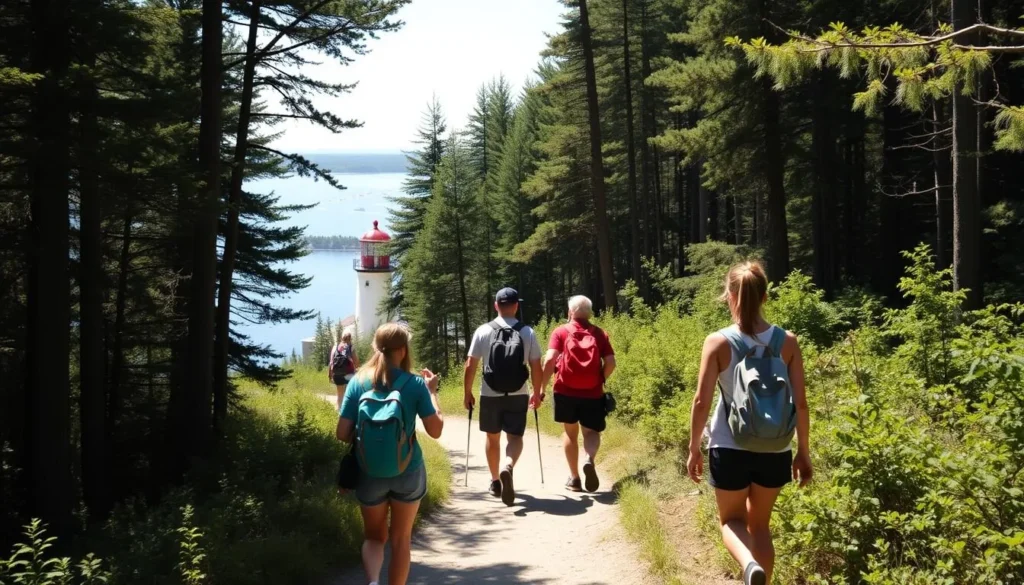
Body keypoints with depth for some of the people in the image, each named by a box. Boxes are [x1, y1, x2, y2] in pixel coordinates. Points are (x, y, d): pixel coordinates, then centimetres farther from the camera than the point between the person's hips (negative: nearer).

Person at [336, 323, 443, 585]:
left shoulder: (358, 381, -6)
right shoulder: (415, 384, -10)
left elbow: (343, 434, -7)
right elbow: (435, 430, -5)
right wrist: (431, 391, 6)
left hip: (369, 475, 1)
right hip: (408, 473, -1)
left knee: (374, 536, 18)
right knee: (401, 539, 17)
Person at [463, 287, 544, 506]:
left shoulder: (483, 331, -4)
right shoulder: (527, 333, -3)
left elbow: (470, 366, -4)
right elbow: (536, 367, -1)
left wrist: (467, 392, 8)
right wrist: (537, 393, 13)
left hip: (490, 395, 1)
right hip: (518, 395, -1)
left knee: (493, 438, 17)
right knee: (515, 437, 4)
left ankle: (495, 482, 27)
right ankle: (508, 466, -25)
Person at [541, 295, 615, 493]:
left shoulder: (561, 332, 3)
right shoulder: (599, 333, 8)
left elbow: (550, 360, -10)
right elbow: (610, 362, -2)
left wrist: (542, 387, -4)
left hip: (566, 391, 0)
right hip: (593, 393, 0)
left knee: (570, 432, 16)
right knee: (591, 432, 10)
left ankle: (574, 478, 16)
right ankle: (590, 460, -21)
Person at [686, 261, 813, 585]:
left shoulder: (718, 342, -11)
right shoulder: (787, 341, -5)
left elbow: (702, 401, -10)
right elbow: (800, 403, -3)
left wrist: (694, 449, 3)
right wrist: (803, 452, 8)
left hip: (730, 448, -2)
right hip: (774, 451, 2)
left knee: (732, 520, 15)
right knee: (760, 523, 20)